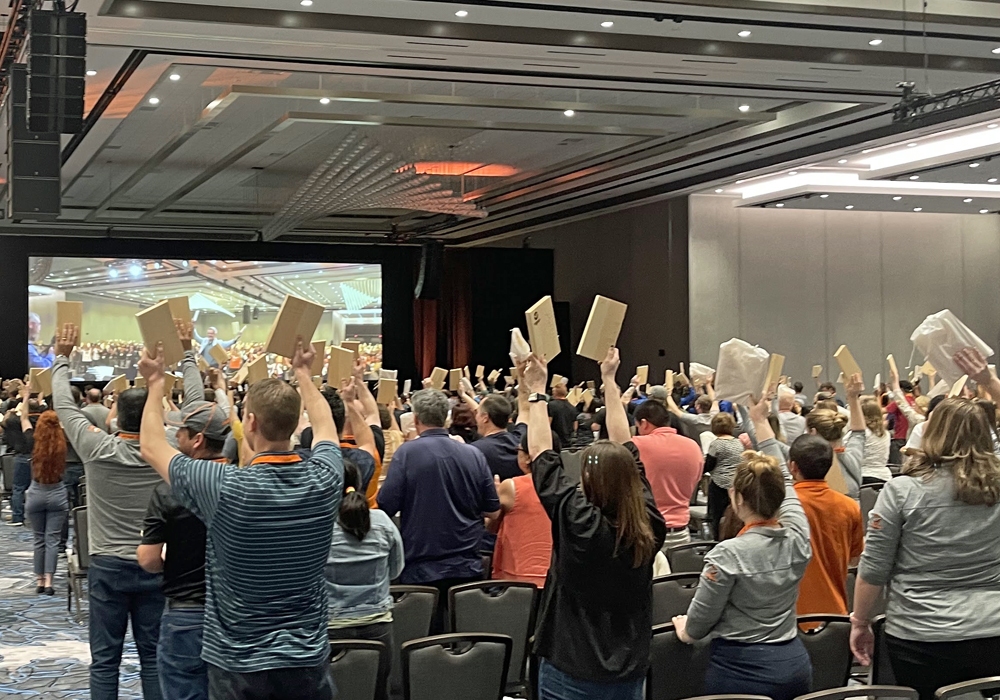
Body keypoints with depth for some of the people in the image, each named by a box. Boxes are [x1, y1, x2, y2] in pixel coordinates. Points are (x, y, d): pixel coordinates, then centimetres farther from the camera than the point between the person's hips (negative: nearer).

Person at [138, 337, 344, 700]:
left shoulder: (226, 487, -19)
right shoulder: (323, 479, -9)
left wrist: (155, 383, 11)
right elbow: (325, 428, 16)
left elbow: (153, 448, -1)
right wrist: (303, 374, 28)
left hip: (239, 666, -3)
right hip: (308, 660, 3)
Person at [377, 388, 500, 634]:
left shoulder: (407, 452, -11)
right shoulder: (474, 454, 0)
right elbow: (493, 512, 6)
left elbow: (385, 508, -12)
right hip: (467, 568, 3)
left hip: (422, 570, -3)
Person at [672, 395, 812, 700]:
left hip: (741, 669, -5)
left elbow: (698, 622, -11)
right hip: (794, 664, 6)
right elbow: (783, 480, 10)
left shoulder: (729, 553, -20)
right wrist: (760, 421, 16)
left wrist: (685, 631, 12)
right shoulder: (798, 537, -6)